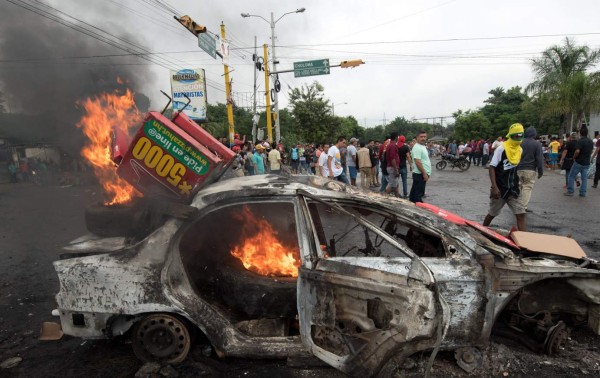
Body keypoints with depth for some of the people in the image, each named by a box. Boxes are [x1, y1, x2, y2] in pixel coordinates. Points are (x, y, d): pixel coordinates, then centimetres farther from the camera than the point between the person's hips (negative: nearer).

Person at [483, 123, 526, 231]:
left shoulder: (520, 150, 5)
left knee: (521, 214, -3)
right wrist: (494, 187, -21)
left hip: (513, 189, 5)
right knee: (492, 214, 9)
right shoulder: (501, 148, -13)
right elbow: (492, 167, -14)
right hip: (500, 189, -5)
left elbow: (516, 168, 16)